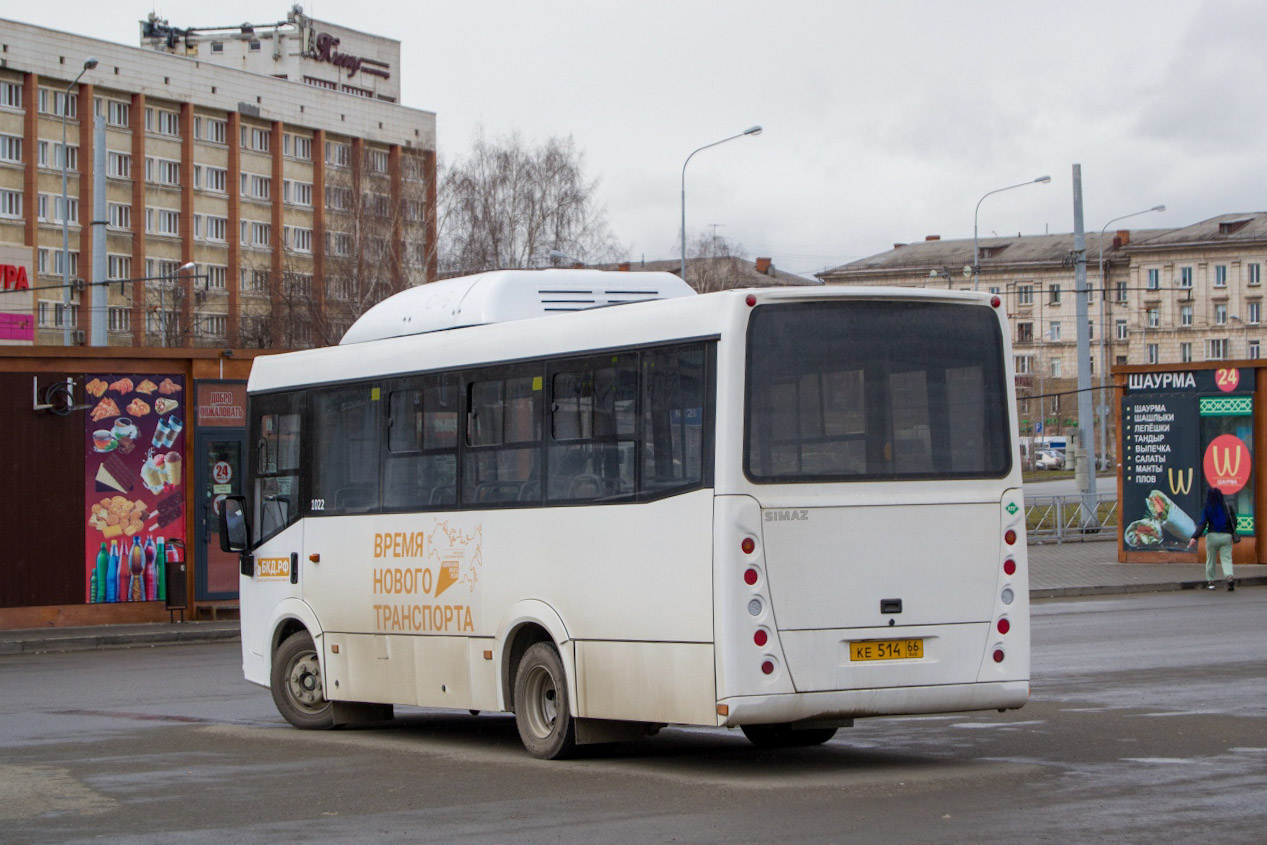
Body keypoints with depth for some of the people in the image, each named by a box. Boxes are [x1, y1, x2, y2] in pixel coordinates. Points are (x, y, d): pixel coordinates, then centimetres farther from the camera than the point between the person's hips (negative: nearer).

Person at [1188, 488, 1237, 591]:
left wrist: (1194, 537, -20)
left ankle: (1210, 581, 16)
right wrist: (1232, 533, 20)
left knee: (1211, 559, 13)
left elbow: (1202, 524, -14)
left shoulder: (1206, 509, -4)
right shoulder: (1227, 507, 1)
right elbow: (1234, 522, 2)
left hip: (1212, 536, -1)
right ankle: (1229, 577, -26)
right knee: (1226, 559, -1)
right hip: (1226, 536, 1)